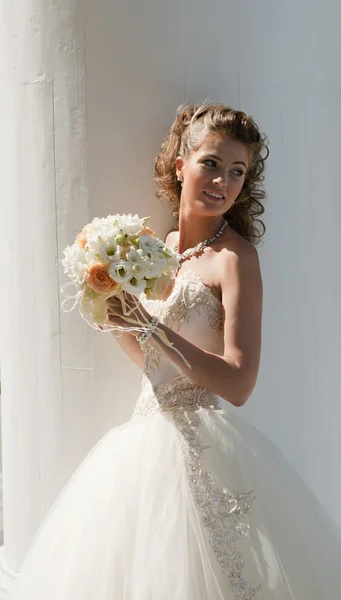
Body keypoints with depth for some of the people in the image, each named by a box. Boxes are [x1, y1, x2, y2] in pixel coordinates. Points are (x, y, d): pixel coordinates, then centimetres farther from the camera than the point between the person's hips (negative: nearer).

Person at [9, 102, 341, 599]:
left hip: (199, 443, -7)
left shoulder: (235, 256, -13)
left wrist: (148, 325, -24)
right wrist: (112, 317, 0)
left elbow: (237, 385, -22)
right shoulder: (163, 246, 9)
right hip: (150, 431, 8)